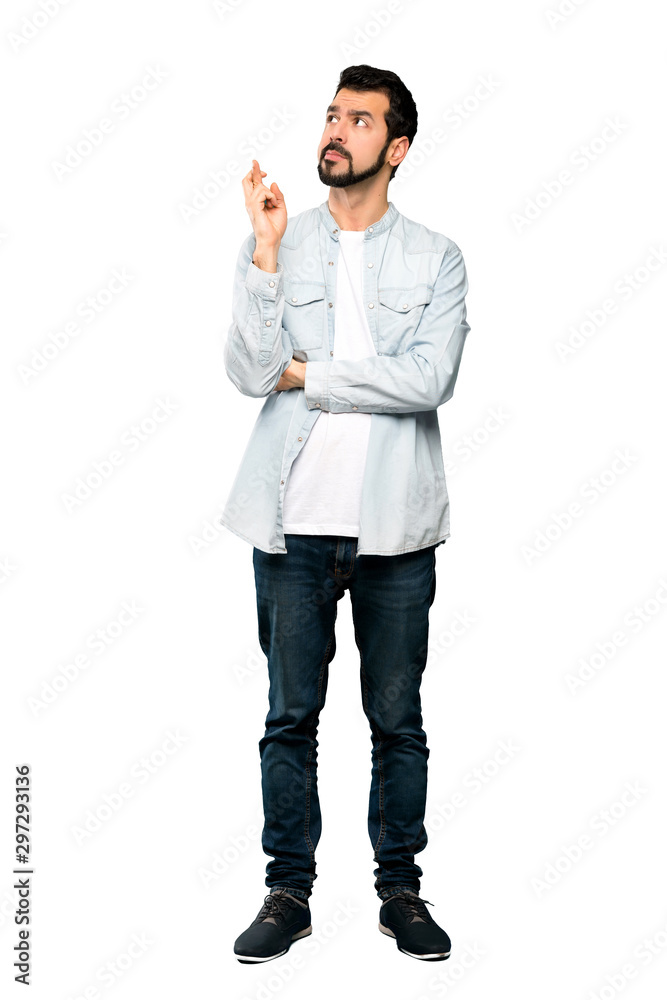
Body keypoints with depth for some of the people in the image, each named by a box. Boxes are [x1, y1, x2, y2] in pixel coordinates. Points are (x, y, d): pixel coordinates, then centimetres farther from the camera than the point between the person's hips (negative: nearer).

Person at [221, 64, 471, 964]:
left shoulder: (436, 259, 4)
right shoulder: (275, 247, 7)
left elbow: (428, 379, -11)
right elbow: (250, 373, -7)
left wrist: (308, 374, -8)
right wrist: (265, 249, -12)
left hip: (395, 525, 0)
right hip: (296, 521, 1)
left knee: (399, 721, 8)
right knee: (291, 718, 7)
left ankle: (401, 891, 22)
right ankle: (289, 893, 19)